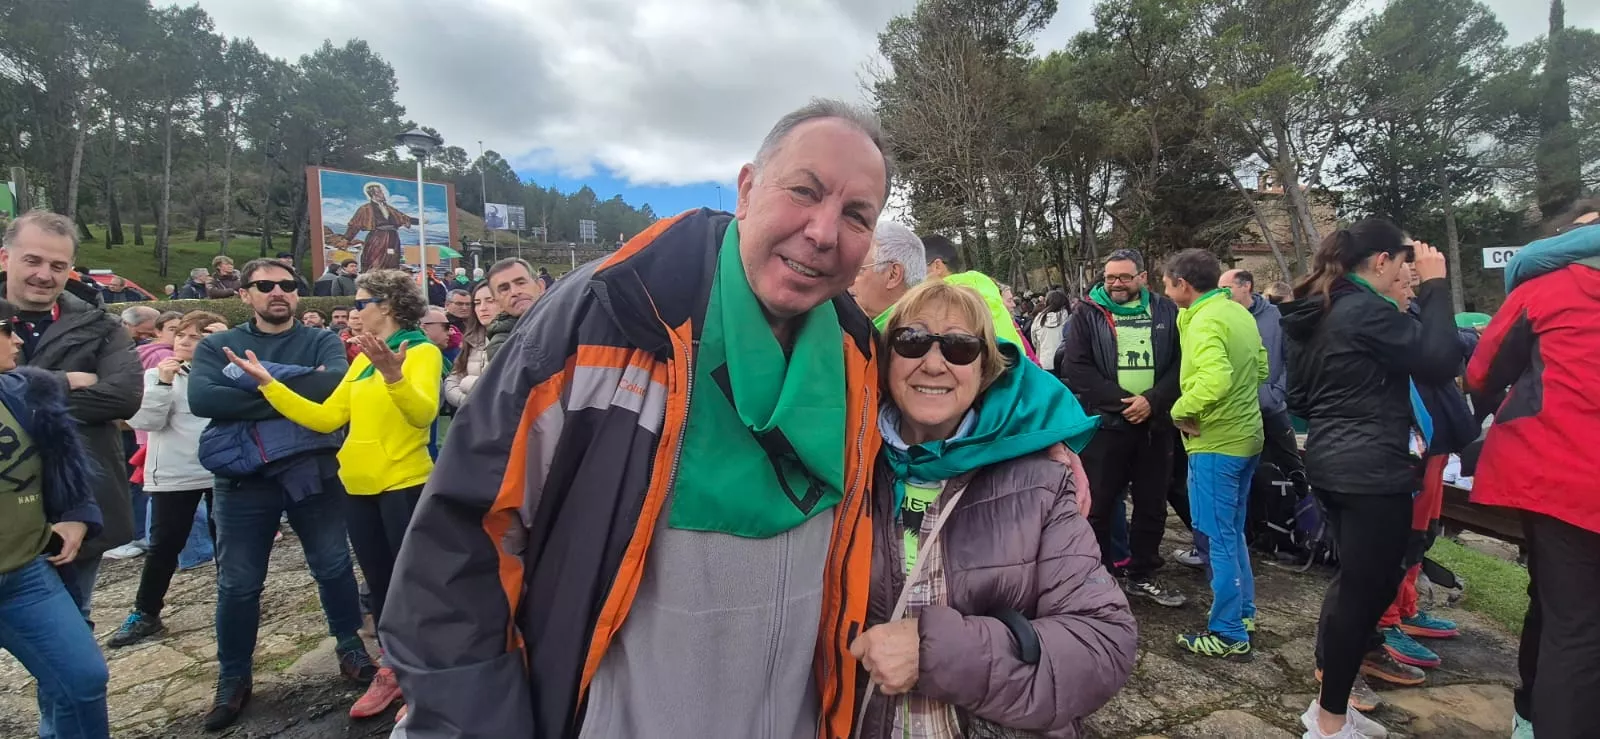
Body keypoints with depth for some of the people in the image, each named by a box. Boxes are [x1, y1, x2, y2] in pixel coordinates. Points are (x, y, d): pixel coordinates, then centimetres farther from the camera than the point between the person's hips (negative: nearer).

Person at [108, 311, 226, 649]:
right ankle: (145, 613, 18)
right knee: (164, 545, 4)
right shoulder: (157, 374, 2)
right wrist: (164, 383, -17)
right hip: (174, 475, 0)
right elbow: (144, 421, -7)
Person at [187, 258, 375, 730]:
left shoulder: (321, 342, 3)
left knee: (333, 567, 10)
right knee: (238, 584, 9)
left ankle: (350, 646, 30)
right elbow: (201, 398, -15)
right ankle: (233, 678, 28)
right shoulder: (217, 346, 4)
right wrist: (295, 390, -19)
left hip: (313, 470, 0)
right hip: (243, 479, 1)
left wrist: (257, 384, -18)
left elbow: (337, 383, -19)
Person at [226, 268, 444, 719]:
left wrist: (394, 376, -44)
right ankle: (392, 671, 31)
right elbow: (326, 418, 8)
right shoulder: (363, 361, 14)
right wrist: (267, 383, 3)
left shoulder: (422, 351, -10)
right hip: (358, 487, 8)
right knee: (379, 583, 16)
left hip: (405, 485, -8)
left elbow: (423, 413, -27)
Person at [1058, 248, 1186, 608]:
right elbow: (1074, 368, -9)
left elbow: (1181, 363, 2)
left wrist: (1153, 400, -14)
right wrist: (1123, 401, -15)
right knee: (1097, 506, 3)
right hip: (1106, 424, -3)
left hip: (1155, 425, 3)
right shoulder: (1088, 315, 0)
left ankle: (1142, 576, 28)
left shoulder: (1166, 312, 7)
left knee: (1152, 506, 13)